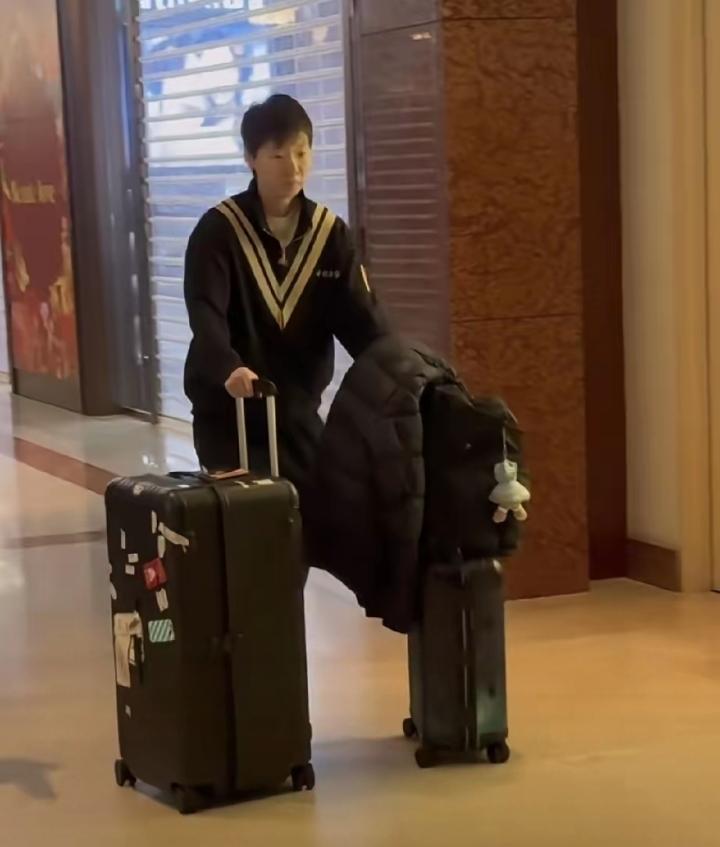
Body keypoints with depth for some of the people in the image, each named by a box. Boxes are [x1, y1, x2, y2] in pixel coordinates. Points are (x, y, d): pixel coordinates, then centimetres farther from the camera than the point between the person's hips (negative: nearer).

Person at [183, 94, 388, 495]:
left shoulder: (331, 233, 2)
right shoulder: (219, 230, -10)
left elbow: (359, 314, -4)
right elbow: (205, 313, -23)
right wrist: (228, 368, -43)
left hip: (299, 413, 4)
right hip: (229, 412, -4)